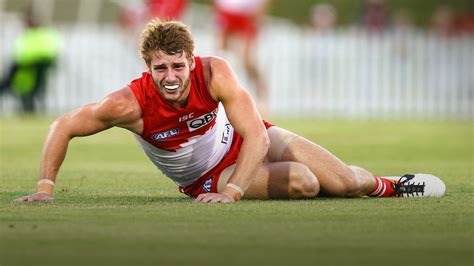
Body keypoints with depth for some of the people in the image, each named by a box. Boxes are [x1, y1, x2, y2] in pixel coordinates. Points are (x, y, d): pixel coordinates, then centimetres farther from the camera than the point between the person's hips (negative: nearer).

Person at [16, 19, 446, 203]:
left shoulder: (215, 73, -32)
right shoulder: (131, 104, -33)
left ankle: (388, 185, 34)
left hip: (241, 142, 1)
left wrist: (233, 194, -43)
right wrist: (45, 188, -28)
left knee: (345, 182, -5)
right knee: (303, 183, -23)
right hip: (206, 176, -1)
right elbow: (63, 126, -22)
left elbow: (257, 136, -33)